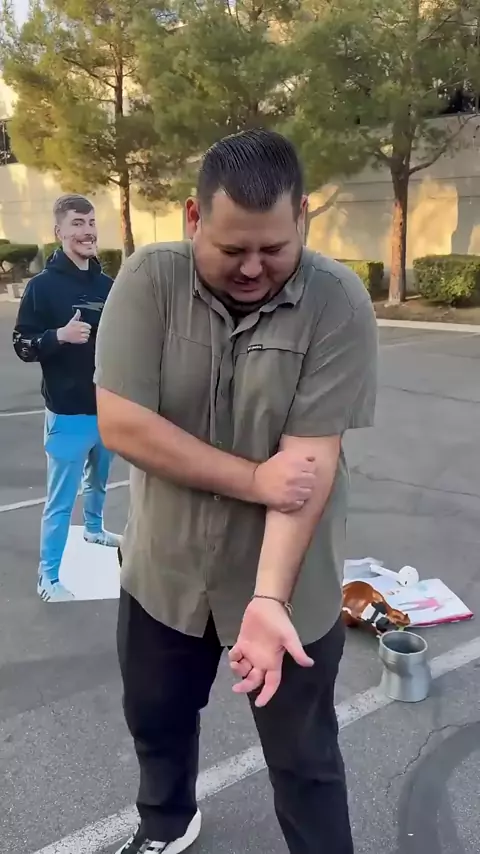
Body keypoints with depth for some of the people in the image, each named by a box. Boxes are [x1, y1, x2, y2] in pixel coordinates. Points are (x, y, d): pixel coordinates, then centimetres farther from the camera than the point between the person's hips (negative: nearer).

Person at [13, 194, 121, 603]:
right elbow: (22, 345, -10)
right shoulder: (43, 285, -9)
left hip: (109, 405, 5)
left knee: (99, 479, 26)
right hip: (68, 410, -5)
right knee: (61, 498, 0)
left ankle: (94, 528, 51)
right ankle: (48, 576, 12)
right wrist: (59, 336, -27)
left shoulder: (108, 284, 4)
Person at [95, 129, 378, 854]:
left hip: (288, 581, -3)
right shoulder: (149, 280, -13)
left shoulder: (338, 302, -18)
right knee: (155, 717, 27)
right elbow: (120, 423, -20)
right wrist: (255, 479, -23)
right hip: (165, 569, 3)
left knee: (304, 759, 14)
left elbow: (313, 458, -23)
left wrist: (269, 597, -31)